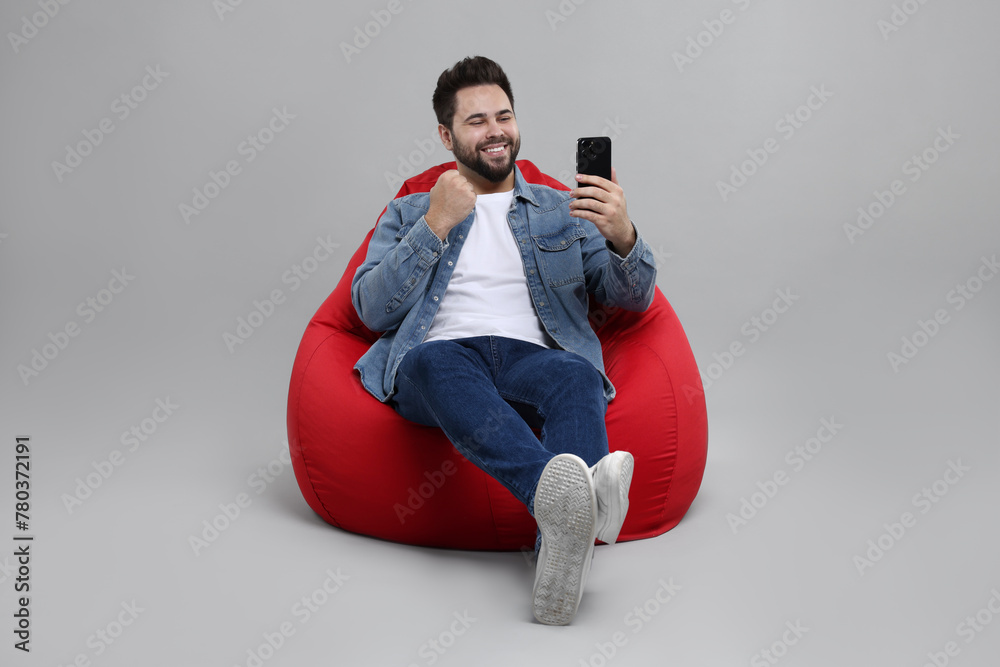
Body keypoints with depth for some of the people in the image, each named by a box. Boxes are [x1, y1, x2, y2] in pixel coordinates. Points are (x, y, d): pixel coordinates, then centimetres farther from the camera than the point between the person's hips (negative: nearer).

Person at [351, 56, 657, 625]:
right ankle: (556, 495, -61)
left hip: (532, 358, 1)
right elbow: (372, 309, 9)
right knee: (438, 362, -38)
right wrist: (436, 225, 0)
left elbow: (634, 298, 14)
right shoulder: (409, 213, 25)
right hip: (435, 362, 0)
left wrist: (622, 236, -9)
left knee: (577, 378, -35)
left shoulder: (563, 211, 26)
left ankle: (560, 551, -59)